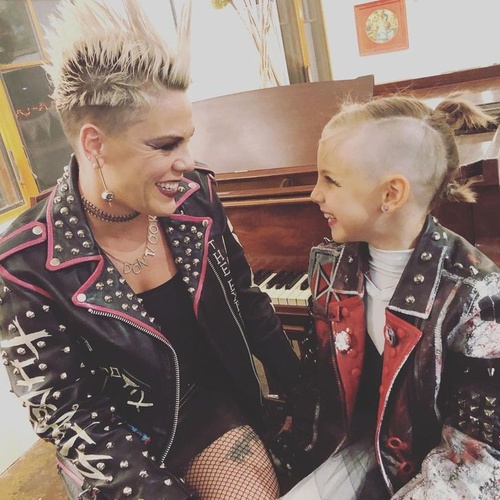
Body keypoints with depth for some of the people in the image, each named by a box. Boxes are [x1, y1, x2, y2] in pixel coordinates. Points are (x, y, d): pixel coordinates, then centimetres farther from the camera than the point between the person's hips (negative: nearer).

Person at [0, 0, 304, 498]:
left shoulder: (194, 199, -13)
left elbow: (245, 301, 1)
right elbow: (67, 414, -17)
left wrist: (302, 388, 7)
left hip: (215, 403, 3)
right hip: (127, 435, -2)